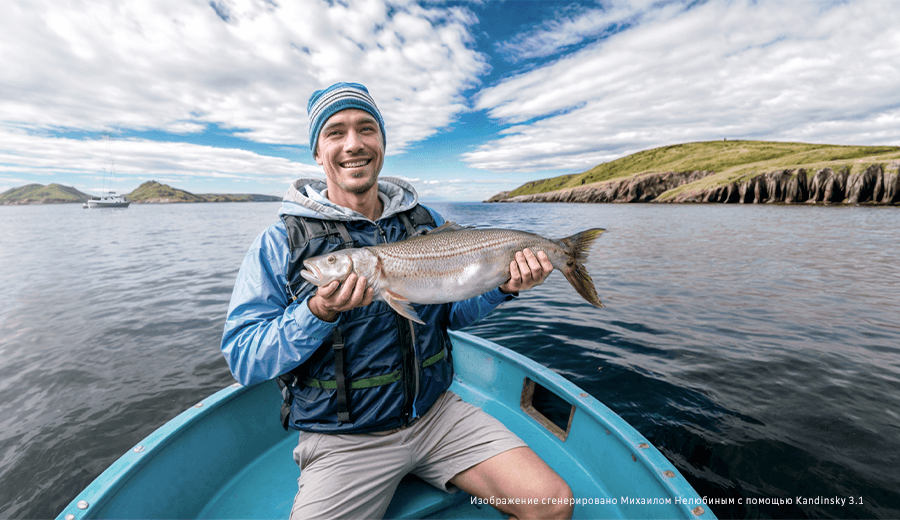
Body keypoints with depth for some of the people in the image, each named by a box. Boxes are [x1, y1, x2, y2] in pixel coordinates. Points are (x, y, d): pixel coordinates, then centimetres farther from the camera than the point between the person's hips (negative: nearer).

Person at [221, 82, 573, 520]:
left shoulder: (425, 221, 3)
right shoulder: (279, 244, -8)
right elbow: (242, 360, -11)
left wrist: (503, 286, -9)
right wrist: (319, 312, -28)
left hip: (436, 413, 3)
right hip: (342, 441, -1)